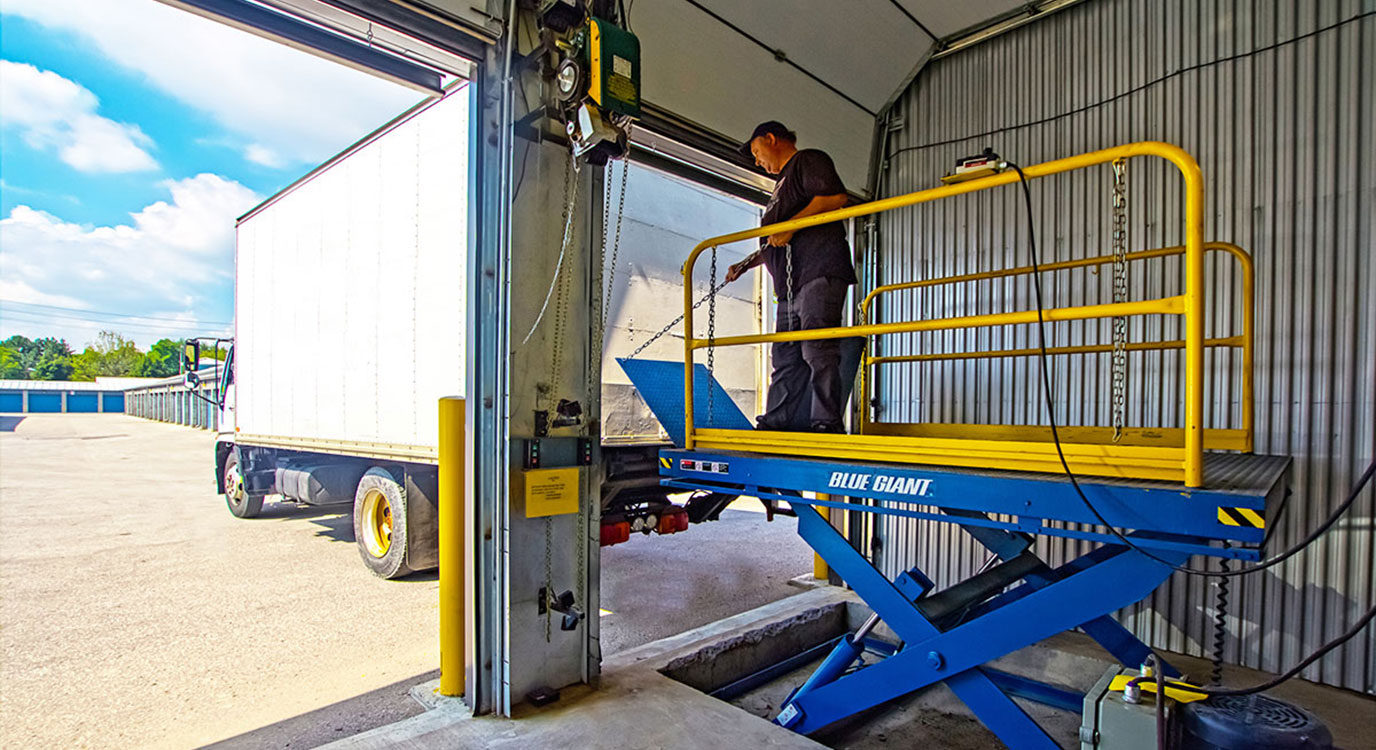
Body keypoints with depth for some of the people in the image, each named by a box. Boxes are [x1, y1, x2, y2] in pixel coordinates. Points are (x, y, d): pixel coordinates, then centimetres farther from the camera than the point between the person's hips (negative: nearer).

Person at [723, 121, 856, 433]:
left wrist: (790, 226, -15)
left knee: (817, 350, -17)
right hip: (791, 284, 10)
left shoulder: (809, 160, 6)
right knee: (785, 357, 6)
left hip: (820, 272, -10)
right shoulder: (783, 182, 34)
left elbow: (836, 197, -13)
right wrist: (748, 263, 32)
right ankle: (774, 423, 8)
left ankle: (828, 423, -16)